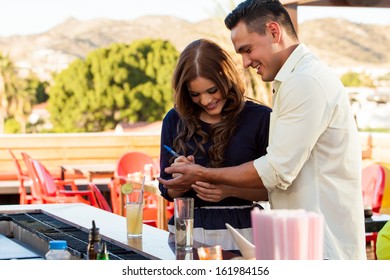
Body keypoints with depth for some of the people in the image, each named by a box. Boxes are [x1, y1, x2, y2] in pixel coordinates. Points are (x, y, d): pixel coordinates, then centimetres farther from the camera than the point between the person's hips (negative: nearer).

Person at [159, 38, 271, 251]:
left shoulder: (260, 118, -1)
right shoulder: (175, 120, 9)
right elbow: (167, 190, 12)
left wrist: (230, 190, -15)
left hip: (239, 231, -2)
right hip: (187, 231, 3)